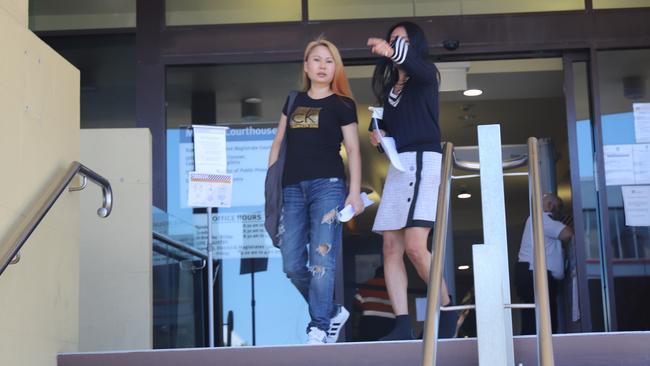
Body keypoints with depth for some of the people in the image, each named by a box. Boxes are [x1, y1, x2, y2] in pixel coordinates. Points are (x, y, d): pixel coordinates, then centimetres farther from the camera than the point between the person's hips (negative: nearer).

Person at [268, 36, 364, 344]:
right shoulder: (294, 101, 18)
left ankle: (319, 327, -6)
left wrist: (355, 192, -7)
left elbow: (353, 149, 2)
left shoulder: (342, 105, 6)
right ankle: (332, 312, 17)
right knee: (291, 264, 1)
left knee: (322, 258, -11)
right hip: (292, 189, 5)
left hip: (328, 185, -5)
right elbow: (278, 142, 20)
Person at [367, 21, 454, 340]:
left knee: (415, 247, -17)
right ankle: (403, 325, -2)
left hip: (423, 160, -7)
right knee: (391, 248, -2)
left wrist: (393, 52, -44)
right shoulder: (390, 86, 21)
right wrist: (379, 135, 2)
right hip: (397, 165, 8)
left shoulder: (425, 75, 1)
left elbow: (416, 65, -23)